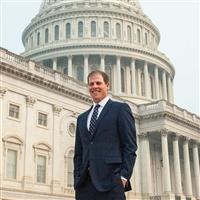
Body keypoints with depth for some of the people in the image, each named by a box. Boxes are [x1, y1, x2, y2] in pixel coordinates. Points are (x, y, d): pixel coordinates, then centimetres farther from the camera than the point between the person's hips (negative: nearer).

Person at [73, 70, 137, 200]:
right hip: (84, 183, 5)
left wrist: (124, 177, -10)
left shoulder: (120, 109, 6)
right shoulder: (82, 118, 23)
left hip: (110, 180, -5)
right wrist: (77, 179, 7)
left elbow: (130, 146, -1)